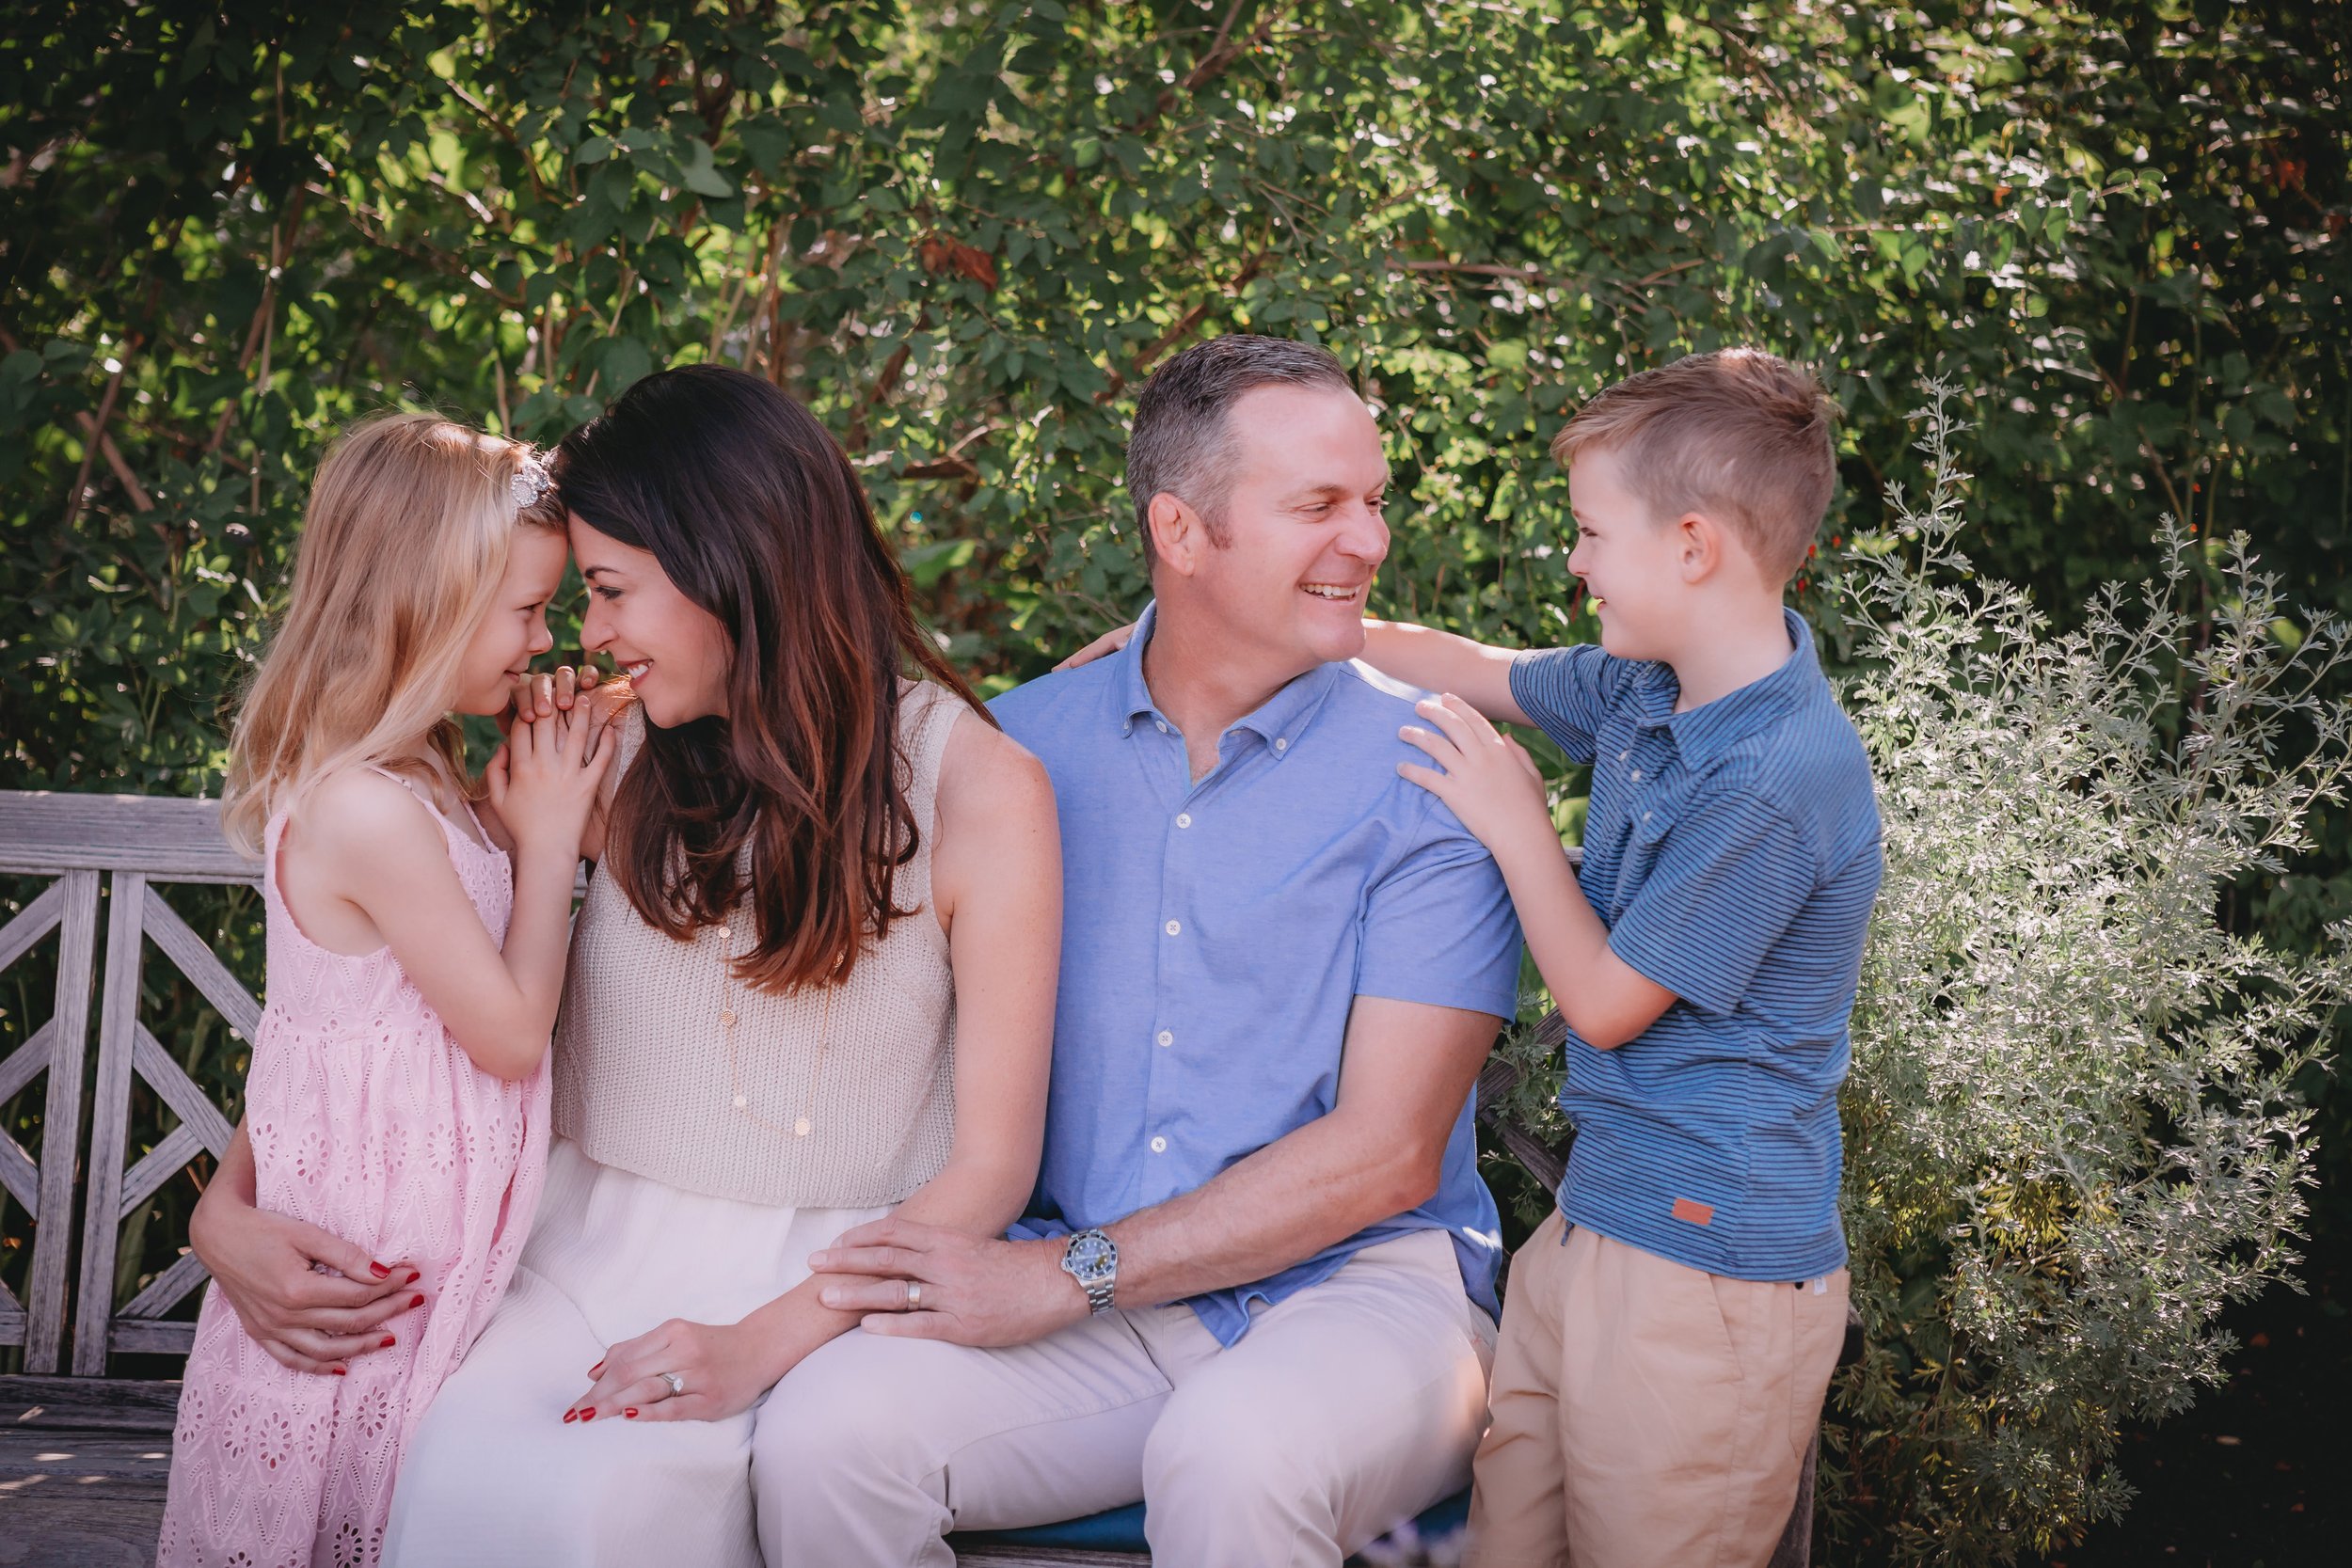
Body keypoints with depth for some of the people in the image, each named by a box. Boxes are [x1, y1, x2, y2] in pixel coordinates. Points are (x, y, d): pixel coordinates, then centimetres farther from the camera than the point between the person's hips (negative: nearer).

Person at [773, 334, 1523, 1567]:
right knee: (824, 1431, -25)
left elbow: (1384, 1153, -9)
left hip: (1355, 1287, -3)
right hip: (1083, 1305, 3)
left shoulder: (1429, 773, -3)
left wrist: (1071, 1276, -14)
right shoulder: (1024, 744, 8)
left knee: (1233, 1460, -37)